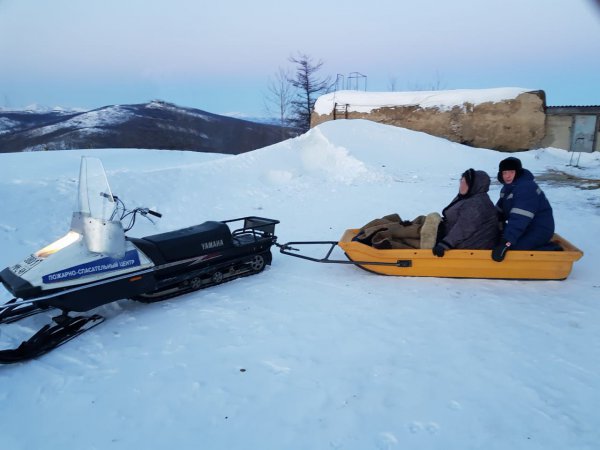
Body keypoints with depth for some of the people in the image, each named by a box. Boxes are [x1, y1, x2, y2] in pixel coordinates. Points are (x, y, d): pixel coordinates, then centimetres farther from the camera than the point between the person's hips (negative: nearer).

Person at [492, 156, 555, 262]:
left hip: (539, 229, -10)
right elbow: (499, 210, 13)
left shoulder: (526, 188, -25)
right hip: (525, 227, 10)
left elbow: (520, 219, -34)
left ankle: (549, 251, -8)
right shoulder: (509, 186, 7)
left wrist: (506, 243, -40)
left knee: (513, 248, -27)